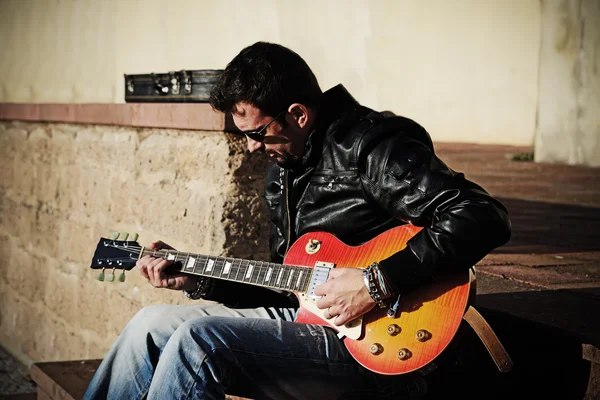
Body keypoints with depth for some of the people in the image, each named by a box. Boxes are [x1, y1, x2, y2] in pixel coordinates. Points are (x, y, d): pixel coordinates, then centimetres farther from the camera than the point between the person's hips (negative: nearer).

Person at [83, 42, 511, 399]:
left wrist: (378, 281, -28)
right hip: (306, 315, 10)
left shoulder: (370, 146, -14)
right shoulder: (283, 172, 15)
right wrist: (197, 279, 11)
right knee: (152, 325, 7)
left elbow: (485, 219, -24)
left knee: (199, 338, -24)